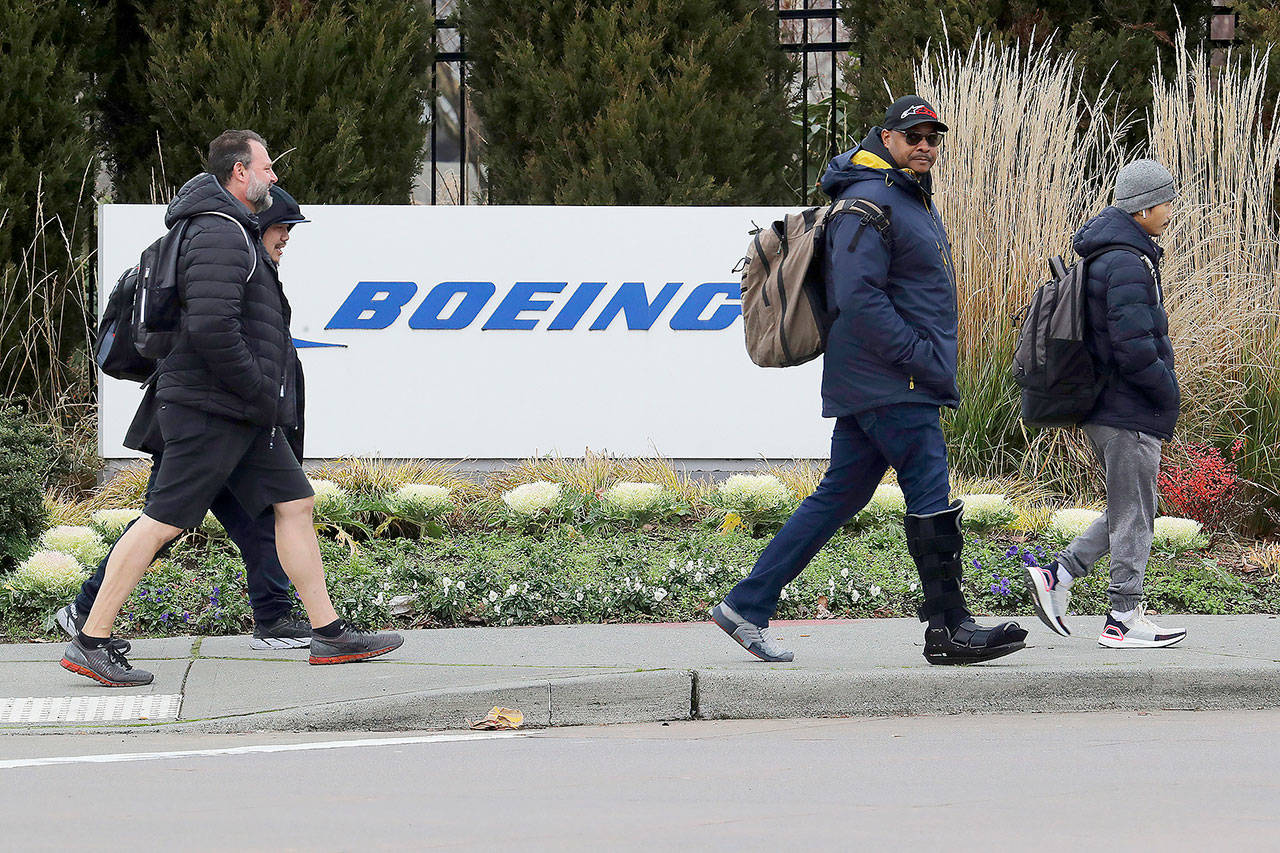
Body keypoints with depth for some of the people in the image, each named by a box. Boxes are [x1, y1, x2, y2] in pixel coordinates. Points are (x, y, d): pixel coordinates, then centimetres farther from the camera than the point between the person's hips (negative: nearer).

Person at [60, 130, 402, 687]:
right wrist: (261, 394, -19)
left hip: (244, 414, 11)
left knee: (294, 504, 9)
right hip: (210, 411, -11)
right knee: (164, 521, -9)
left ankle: (329, 634, 12)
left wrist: (268, 399, 22)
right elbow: (211, 329, -25)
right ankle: (90, 643, -7)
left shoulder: (237, 233, 20)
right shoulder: (219, 235, -15)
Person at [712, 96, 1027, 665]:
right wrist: (921, 358, -21)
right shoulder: (869, 203, -13)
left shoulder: (916, 201, 20)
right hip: (889, 383, -10)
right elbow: (858, 298, -21)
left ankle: (747, 606, 11)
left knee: (839, 496, 9)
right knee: (931, 496, -9)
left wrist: (936, 362, 18)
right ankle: (948, 627, -5)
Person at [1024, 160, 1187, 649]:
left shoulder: (1106, 256, 14)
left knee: (1127, 511, 17)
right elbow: (1133, 347, -25)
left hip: (1105, 407, 10)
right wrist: (1168, 392, -11)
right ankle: (1125, 619, 4)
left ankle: (1057, 577, 13)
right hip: (1130, 413, -10)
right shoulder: (1127, 265, -19)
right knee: (1134, 515, -1)